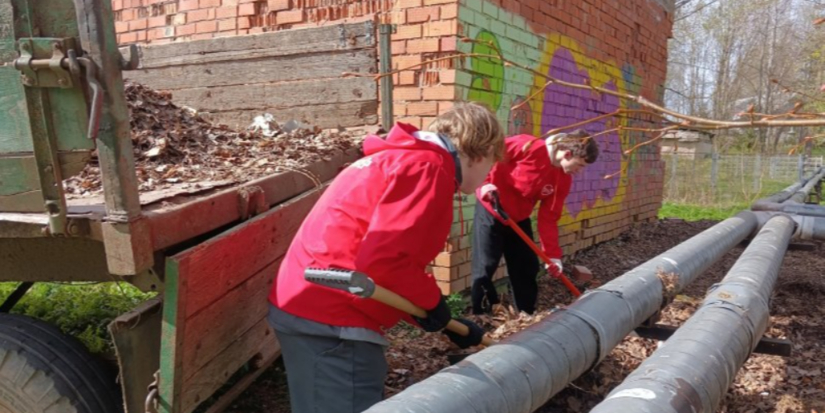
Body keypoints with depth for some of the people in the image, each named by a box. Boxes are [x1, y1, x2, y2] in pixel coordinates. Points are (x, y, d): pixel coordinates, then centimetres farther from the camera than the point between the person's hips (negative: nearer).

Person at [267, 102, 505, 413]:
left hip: (310, 304, 11)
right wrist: (433, 302, -7)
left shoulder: (404, 159, 20)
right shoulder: (428, 167, -13)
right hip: (331, 318, -11)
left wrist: (445, 323, 23)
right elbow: (382, 260, -24)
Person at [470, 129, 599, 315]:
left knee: (527, 269, 11)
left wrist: (552, 254, -8)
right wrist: (485, 183, -27)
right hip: (491, 212, -6)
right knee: (485, 268, -6)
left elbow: (549, 218, -4)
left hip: (519, 220, 7)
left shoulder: (563, 179, -6)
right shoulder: (529, 147, -26)